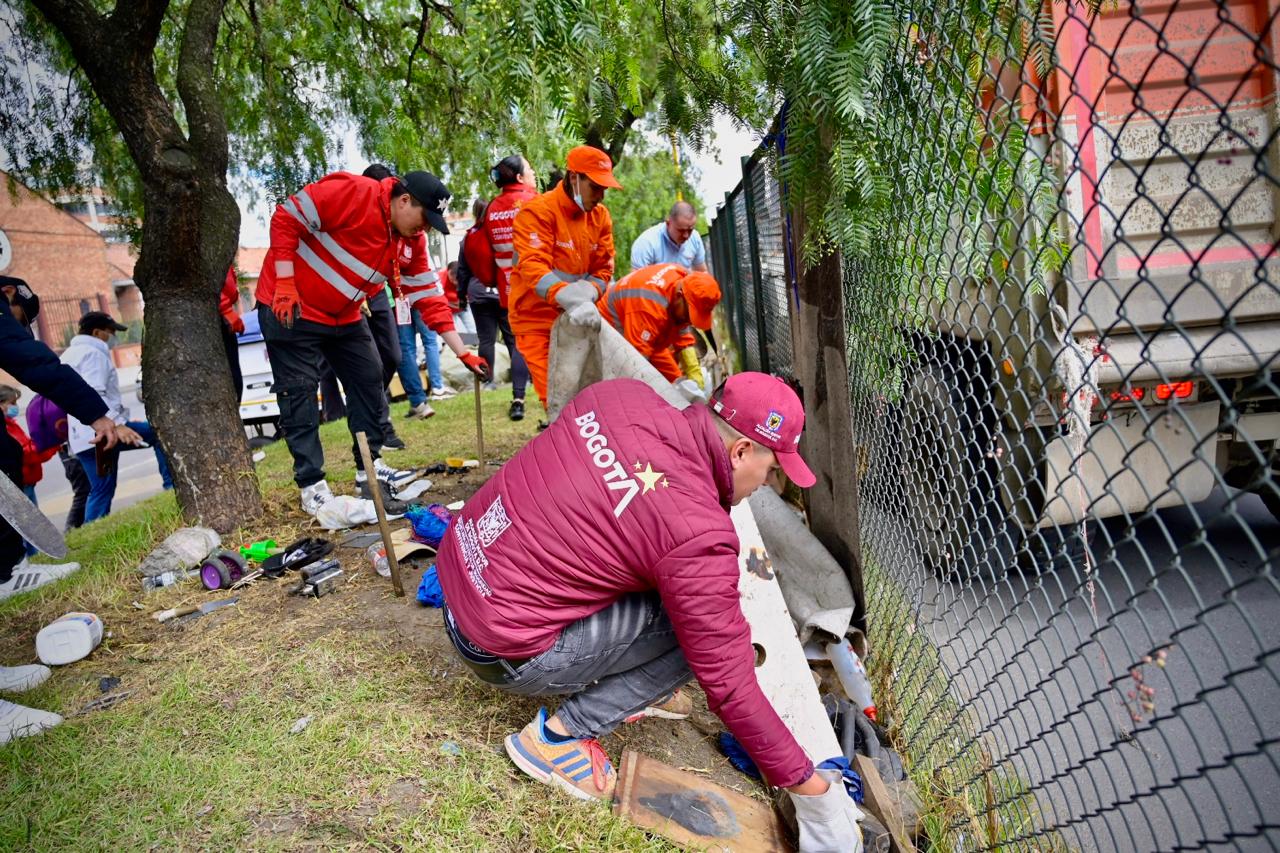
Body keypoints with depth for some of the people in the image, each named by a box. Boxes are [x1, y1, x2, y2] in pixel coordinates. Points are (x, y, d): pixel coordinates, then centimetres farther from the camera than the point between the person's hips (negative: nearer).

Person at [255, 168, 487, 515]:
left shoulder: (412, 242, -1)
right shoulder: (351, 193, -23)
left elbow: (429, 298, 1)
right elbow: (286, 219, -20)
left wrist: (463, 353, -2)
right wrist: (285, 284, -23)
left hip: (344, 316, 8)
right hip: (290, 308, -7)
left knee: (369, 379, 6)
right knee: (299, 391, -5)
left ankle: (370, 467, 18)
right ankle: (311, 486, 3)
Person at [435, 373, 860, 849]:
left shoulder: (621, 395, -6)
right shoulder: (698, 537, -23)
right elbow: (730, 686, -15)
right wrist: (808, 786, -3)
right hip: (503, 652, -8)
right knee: (699, 623, -7)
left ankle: (618, 686, 19)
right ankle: (560, 736, 0)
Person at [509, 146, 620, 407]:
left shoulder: (600, 215, 5)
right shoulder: (538, 211, -14)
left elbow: (603, 270, 5)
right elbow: (534, 268, -27)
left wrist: (585, 296, -18)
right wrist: (572, 300, -43)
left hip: (577, 320, 5)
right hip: (537, 320, -5)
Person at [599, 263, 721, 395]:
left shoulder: (687, 280, -15)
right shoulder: (650, 304, -39)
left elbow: (683, 333, -6)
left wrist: (695, 375, -13)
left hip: (648, 341, 8)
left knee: (675, 382, 4)